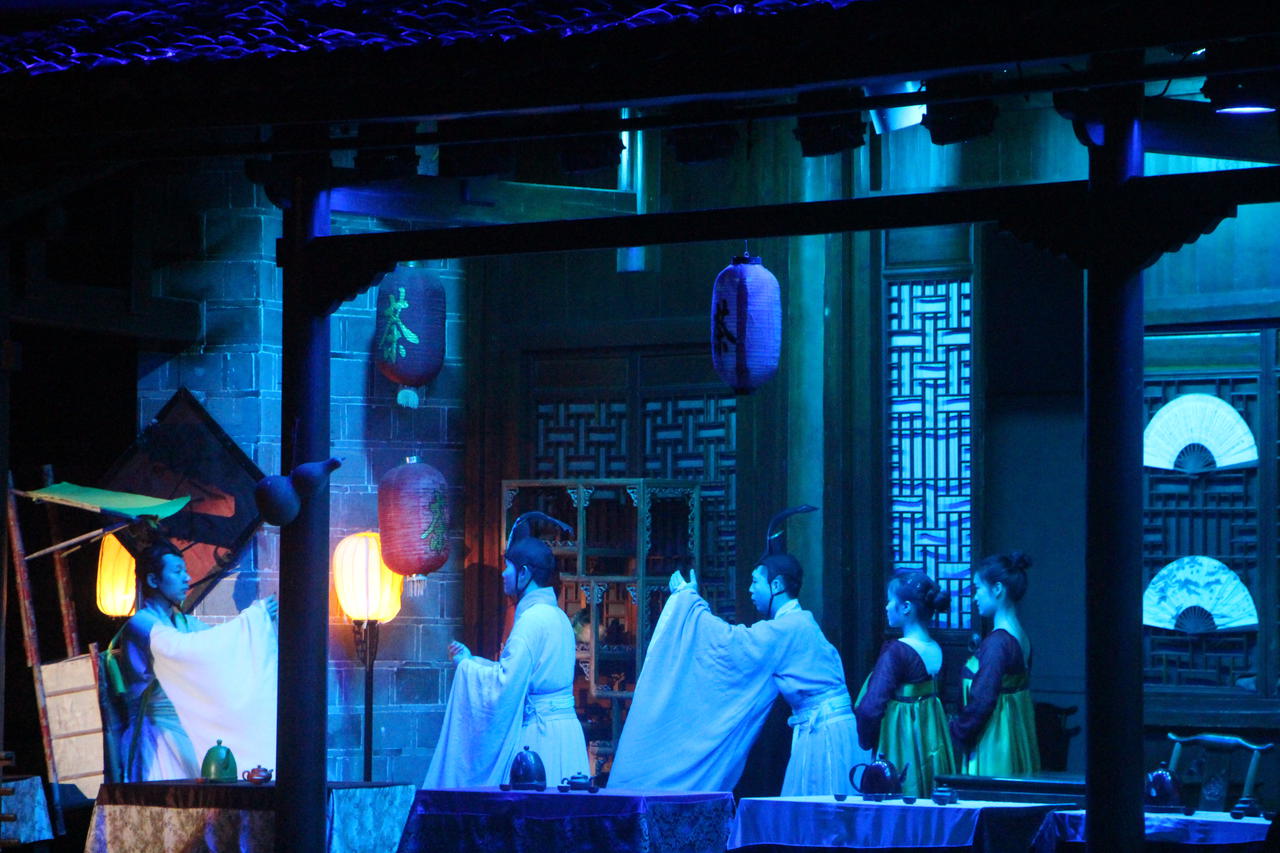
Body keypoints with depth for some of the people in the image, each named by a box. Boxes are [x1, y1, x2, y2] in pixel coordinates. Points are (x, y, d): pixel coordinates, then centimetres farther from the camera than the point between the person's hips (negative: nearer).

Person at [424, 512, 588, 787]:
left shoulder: (533, 620, -15)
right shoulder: (555, 615, 14)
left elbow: (506, 683, -19)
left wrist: (467, 664, -3)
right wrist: (473, 660, 22)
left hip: (538, 734, -9)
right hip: (562, 727, 9)